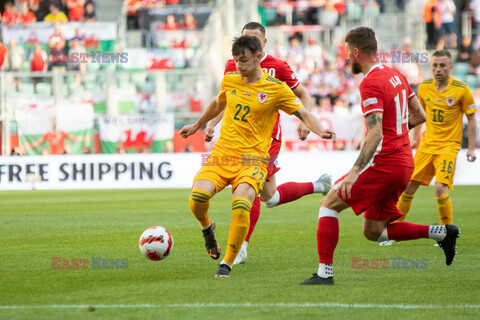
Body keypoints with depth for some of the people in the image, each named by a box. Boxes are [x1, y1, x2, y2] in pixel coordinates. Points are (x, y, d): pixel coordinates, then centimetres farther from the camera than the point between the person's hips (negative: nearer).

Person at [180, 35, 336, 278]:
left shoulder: (276, 89, -1)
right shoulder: (229, 81, 10)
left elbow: (304, 114, 0)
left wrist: (320, 131, -20)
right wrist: (196, 126, 44)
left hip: (252, 158, -3)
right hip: (222, 152, 3)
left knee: (241, 206, -29)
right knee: (198, 196, -23)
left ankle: (227, 263, -12)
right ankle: (207, 227, 15)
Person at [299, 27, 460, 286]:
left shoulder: (370, 83, -14)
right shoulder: (396, 76, 14)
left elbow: (375, 134, -24)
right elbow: (419, 116, 20)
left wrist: (355, 172, -29)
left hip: (384, 164, -9)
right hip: (404, 164, 9)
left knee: (329, 204, -2)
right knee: (373, 232, 14)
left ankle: (324, 273, -7)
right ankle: (441, 232, 7)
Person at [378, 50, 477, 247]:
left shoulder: (461, 89, -10)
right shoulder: (424, 87, 1)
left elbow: (471, 118, -2)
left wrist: (471, 148, -5)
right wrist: (414, 138, 16)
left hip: (449, 146, -4)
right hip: (427, 144, 4)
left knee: (440, 189, -19)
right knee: (409, 187, 3)